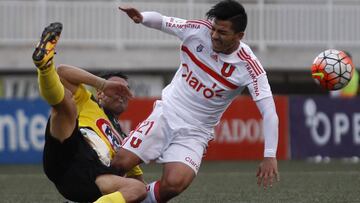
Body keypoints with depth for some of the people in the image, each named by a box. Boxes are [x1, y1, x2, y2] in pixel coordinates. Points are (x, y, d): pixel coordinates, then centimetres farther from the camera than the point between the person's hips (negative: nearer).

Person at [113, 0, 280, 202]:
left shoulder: (248, 67, -18)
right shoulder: (199, 30, -11)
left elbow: (269, 112, -21)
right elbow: (160, 21, 3)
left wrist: (270, 156, -30)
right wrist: (140, 17, -20)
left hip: (195, 131, -2)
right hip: (166, 113, 2)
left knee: (174, 184, -26)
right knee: (121, 162, -13)